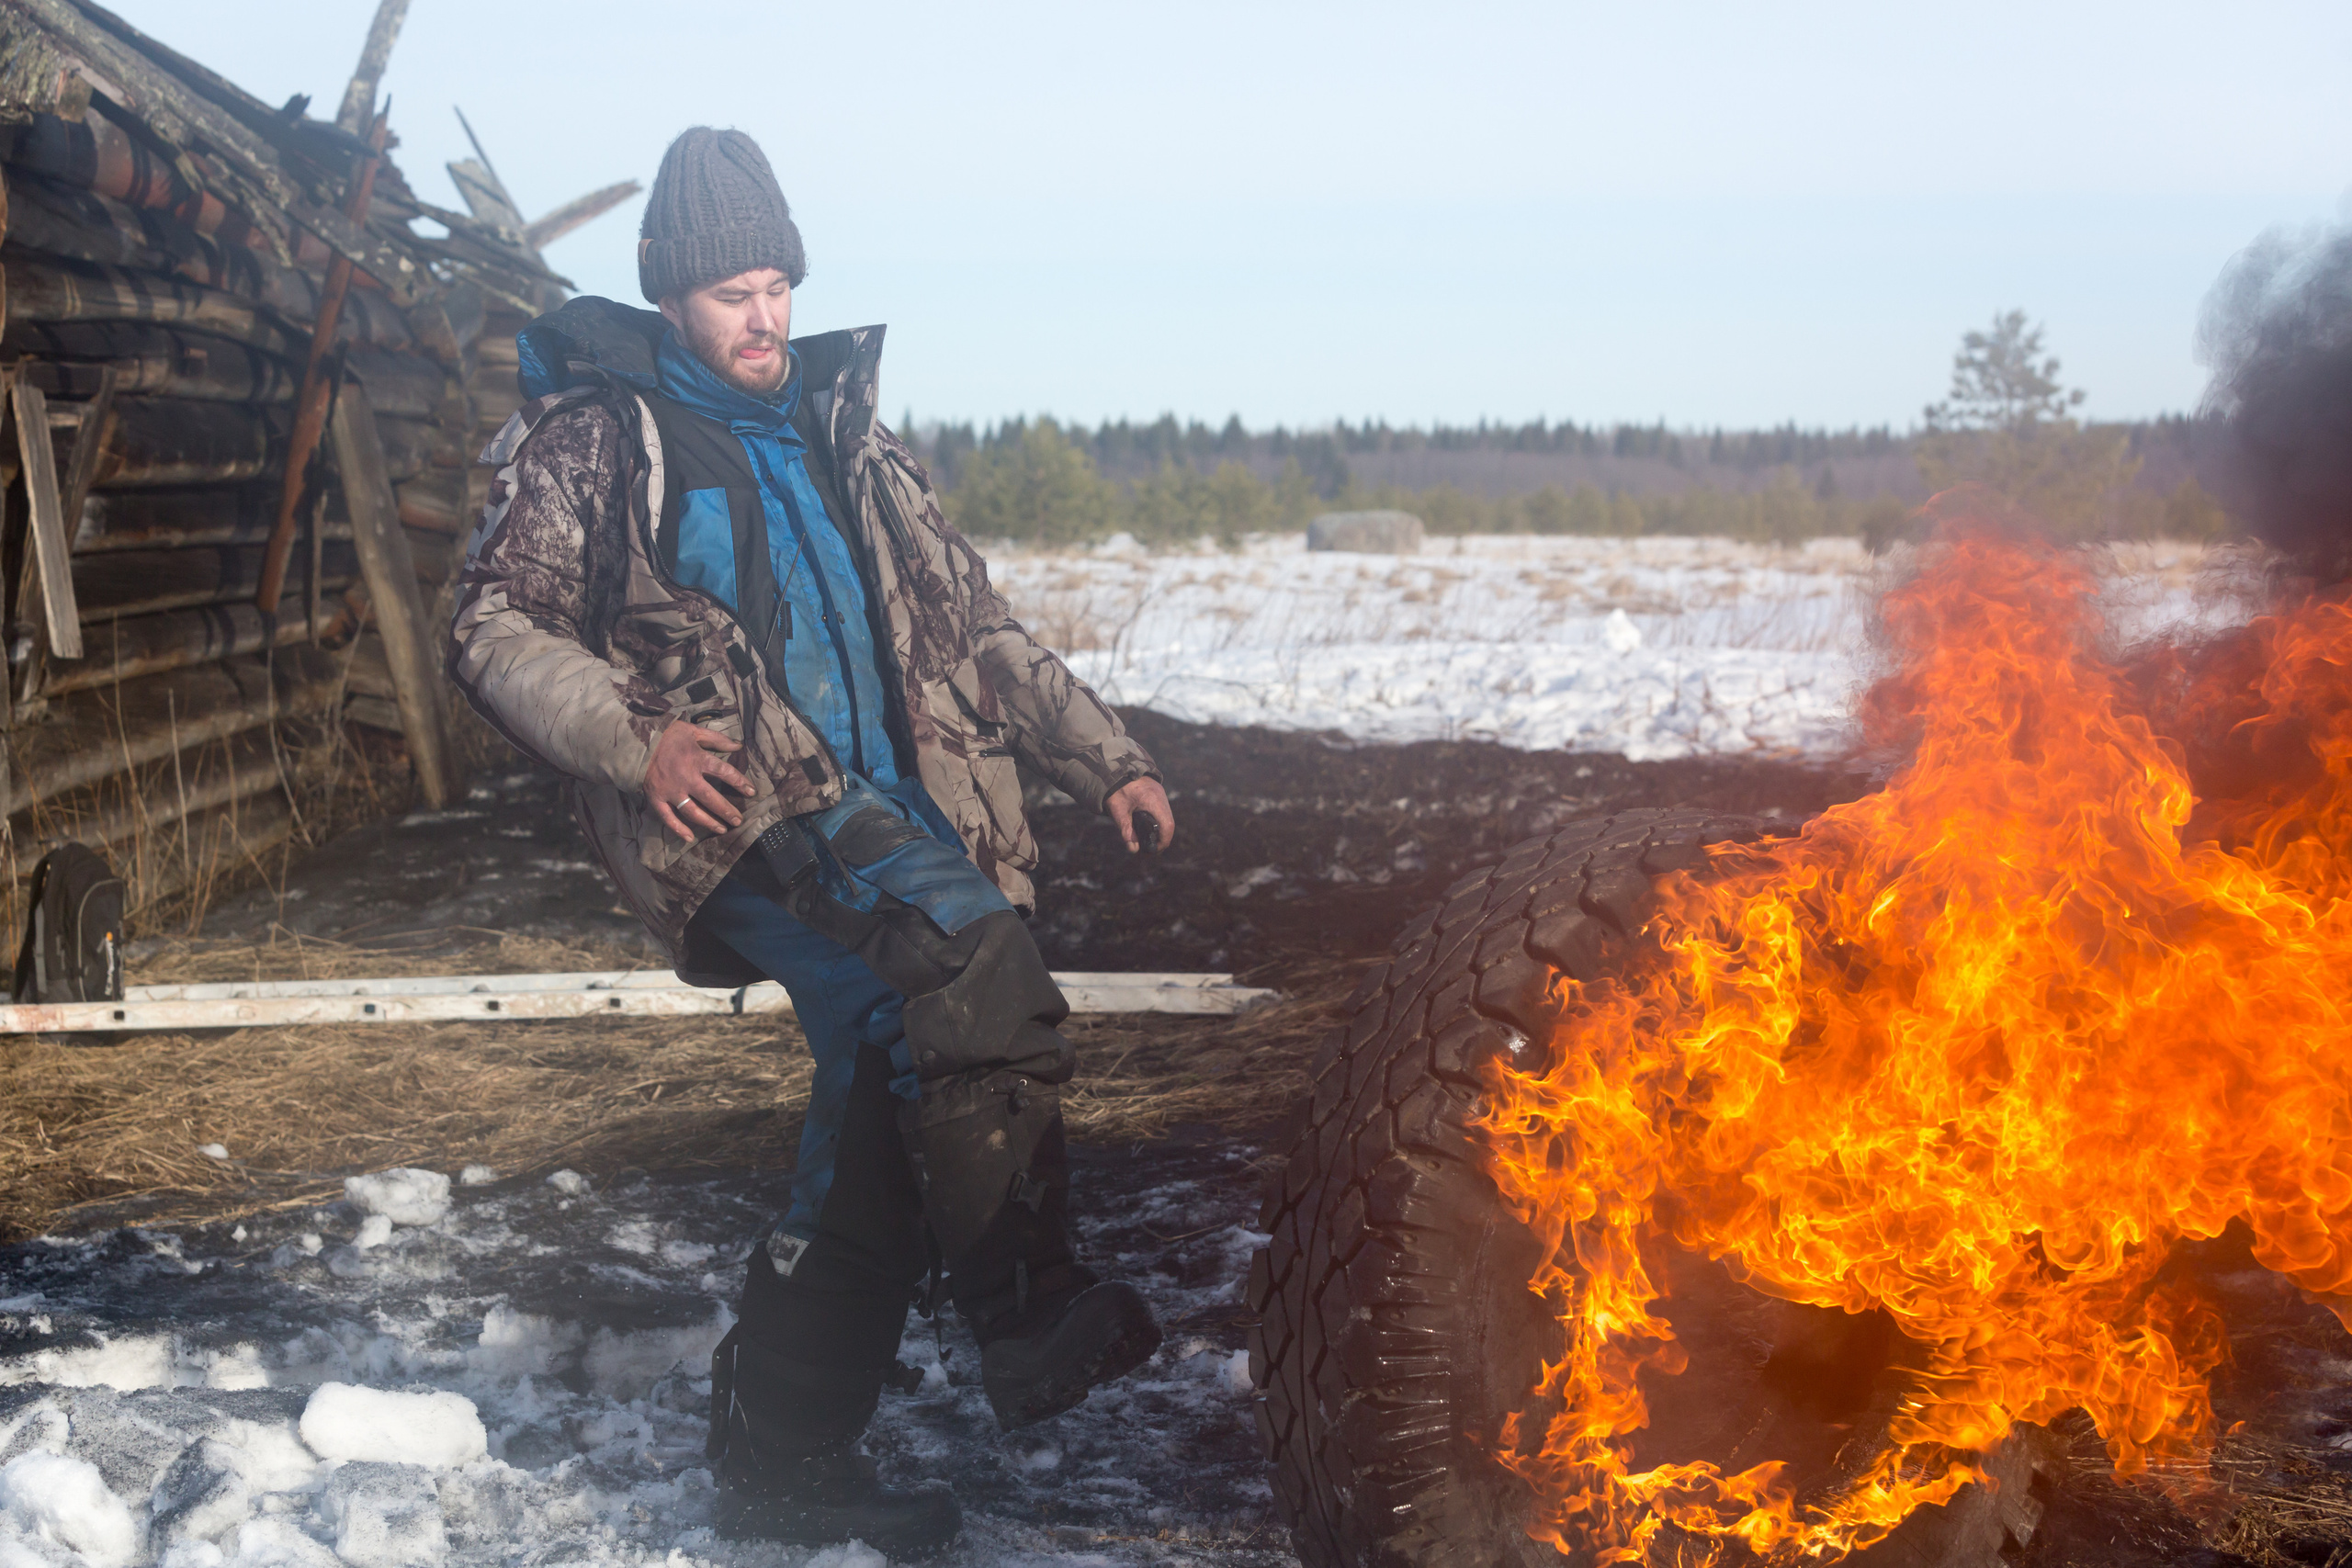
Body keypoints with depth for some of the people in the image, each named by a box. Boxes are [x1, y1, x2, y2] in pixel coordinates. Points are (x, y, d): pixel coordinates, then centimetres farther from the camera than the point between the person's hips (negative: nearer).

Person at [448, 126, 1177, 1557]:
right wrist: (631, 741, -16)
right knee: (969, 944, -32)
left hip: (898, 817, 7)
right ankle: (1031, 1309, -28)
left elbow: (971, 622, 26)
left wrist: (1103, 755, 19)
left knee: (884, 1118, 2)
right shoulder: (593, 439, 7)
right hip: (741, 812, -6)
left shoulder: (847, 439, 23)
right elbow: (498, 632, 1)